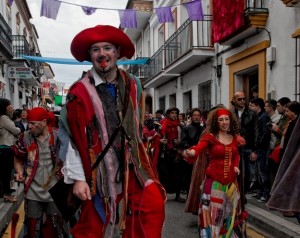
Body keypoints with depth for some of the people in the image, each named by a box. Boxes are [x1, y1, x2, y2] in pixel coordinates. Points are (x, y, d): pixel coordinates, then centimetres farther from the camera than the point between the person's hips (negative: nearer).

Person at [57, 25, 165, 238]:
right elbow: (70, 138, -10)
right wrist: (77, 177, -11)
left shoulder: (133, 85, 4)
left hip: (131, 164, 4)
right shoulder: (80, 92, -12)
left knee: (154, 204, -8)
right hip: (98, 169, -4)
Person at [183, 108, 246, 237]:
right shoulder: (210, 137, -9)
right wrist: (191, 152, -50)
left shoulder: (234, 138, 7)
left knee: (229, 213, 15)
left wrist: (236, 166, 4)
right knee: (213, 212, -1)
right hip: (214, 180, -5)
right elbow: (198, 147, -28)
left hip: (231, 181, 5)